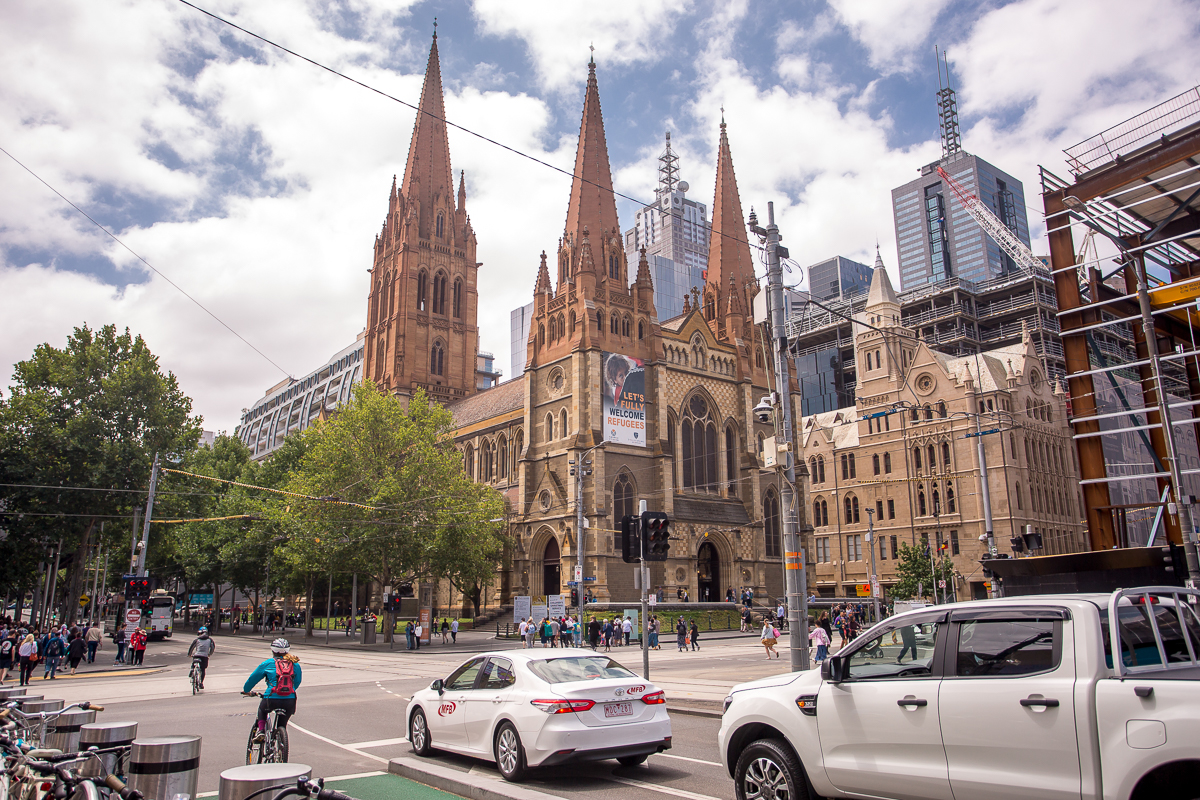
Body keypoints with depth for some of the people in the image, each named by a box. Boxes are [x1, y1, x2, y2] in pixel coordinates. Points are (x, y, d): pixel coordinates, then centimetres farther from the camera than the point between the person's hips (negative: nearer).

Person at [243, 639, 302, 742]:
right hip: (290, 701, 2)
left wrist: (246, 690, 34)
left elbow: (253, 678, 16)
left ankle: (261, 730, 15)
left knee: (262, 709, 33)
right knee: (282, 725, 23)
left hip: (272, 699, -2)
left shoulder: (268, 663, 6)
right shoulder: (295, 664, 11)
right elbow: (297, 681, 23)